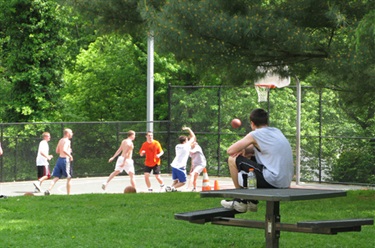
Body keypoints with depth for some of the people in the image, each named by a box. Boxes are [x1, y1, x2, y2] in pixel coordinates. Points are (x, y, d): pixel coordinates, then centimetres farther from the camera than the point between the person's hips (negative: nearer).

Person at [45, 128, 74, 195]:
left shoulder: (60, 140, 15)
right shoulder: (67, 141, -11)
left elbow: (57, 151, 21)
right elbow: (64, 150, -26)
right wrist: (70, 155, -15)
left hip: (59, 159, 7)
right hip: (65, 159, -7)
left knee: (56, 177, 4)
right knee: (68, 178, 5)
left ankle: (48, 190, -13)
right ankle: (68, 194, 9)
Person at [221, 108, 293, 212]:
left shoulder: (255, 134, -4)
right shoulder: (277, 132, 18)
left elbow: (230, 151, -3)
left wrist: (241, 150, 17)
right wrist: (247, 150, 11)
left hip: (272, 182, -8)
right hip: (286, 183, 8)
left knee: (233, 160, 2)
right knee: (252, 160, 30)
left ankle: (241, 202, 11)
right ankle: (252, 201, 27)